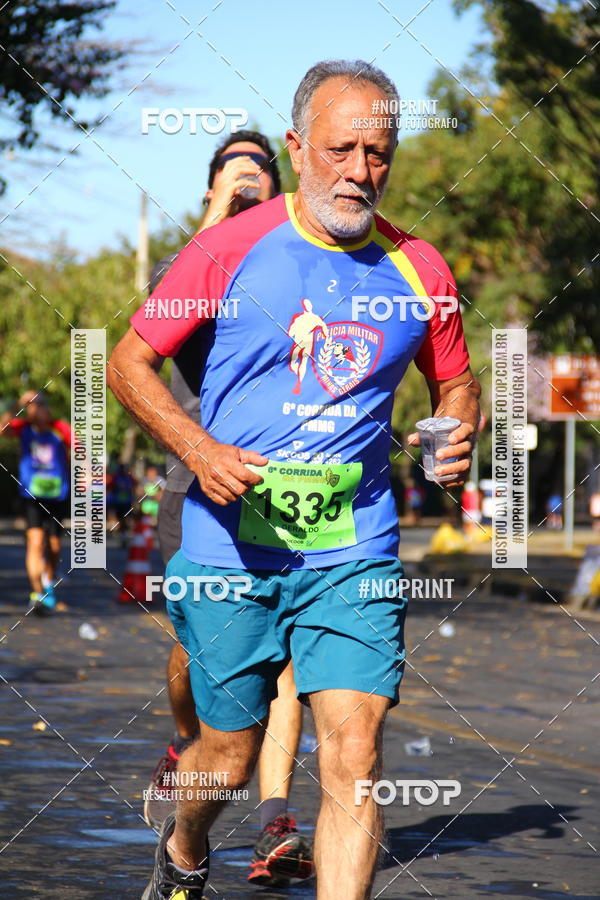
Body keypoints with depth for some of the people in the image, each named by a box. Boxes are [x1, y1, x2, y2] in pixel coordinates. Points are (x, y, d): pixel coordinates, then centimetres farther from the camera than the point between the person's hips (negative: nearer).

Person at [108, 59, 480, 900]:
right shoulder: (233, 247, -4)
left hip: (354, 553, 1)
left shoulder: (417, 269, 4)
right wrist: (199, 450, -14)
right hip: (232, 547, -1)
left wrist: (458, 435, -4)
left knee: (354, 755, -13)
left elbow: (455, 383, 20)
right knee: (229, 757, 11)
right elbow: (128, 362, 2)